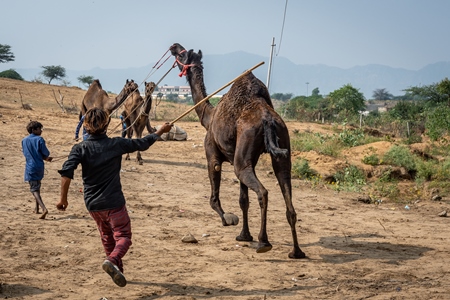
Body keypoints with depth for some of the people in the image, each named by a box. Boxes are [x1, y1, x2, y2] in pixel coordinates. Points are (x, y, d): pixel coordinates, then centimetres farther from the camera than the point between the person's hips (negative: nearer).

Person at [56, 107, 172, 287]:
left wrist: (63, 198, -13)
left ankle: (117, 270, 32)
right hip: (113, 202, -3)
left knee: (107, 237, 23)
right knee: (123, 236, 2)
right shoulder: (116, 144, -8)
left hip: (92, 204, 3)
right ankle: (112, 260, -26)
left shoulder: (80, 148, -7)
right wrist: (160, 131, 22)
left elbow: (66, 172, -20)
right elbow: (142, 144, 6)